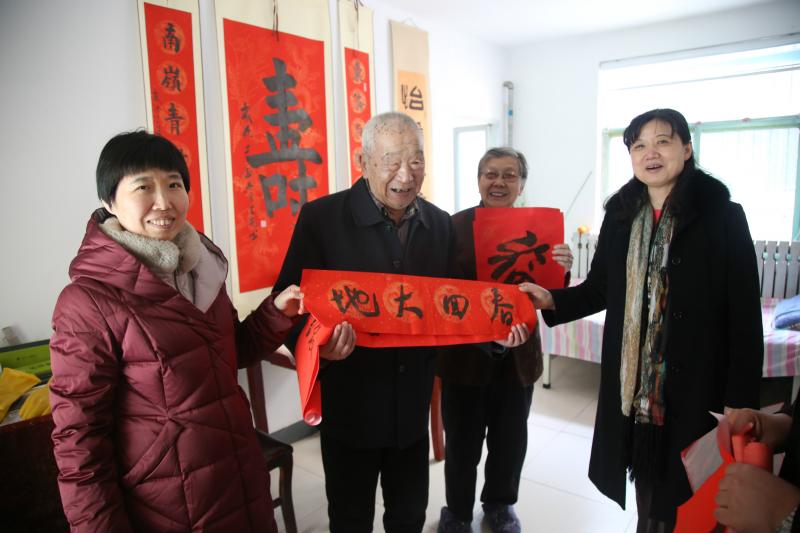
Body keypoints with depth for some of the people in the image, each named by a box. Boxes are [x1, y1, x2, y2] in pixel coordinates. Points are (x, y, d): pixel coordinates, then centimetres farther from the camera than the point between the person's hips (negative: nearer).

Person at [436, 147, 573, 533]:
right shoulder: (453, 227, -10)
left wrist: (562, 270, -22)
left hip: (518, 356, 3)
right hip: (466, 354, -3)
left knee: (510, 439, 20)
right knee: (462, 441, 12)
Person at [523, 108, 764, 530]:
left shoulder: (723, 216, -7)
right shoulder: (620, 214, 4)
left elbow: (744, 316, -8)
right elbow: (600, 288, 9)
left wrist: (739, 402, -10)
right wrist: (552, 301, -9)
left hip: (697, 384, -3)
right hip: (633, 383, 4)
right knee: (648, 494, 17)